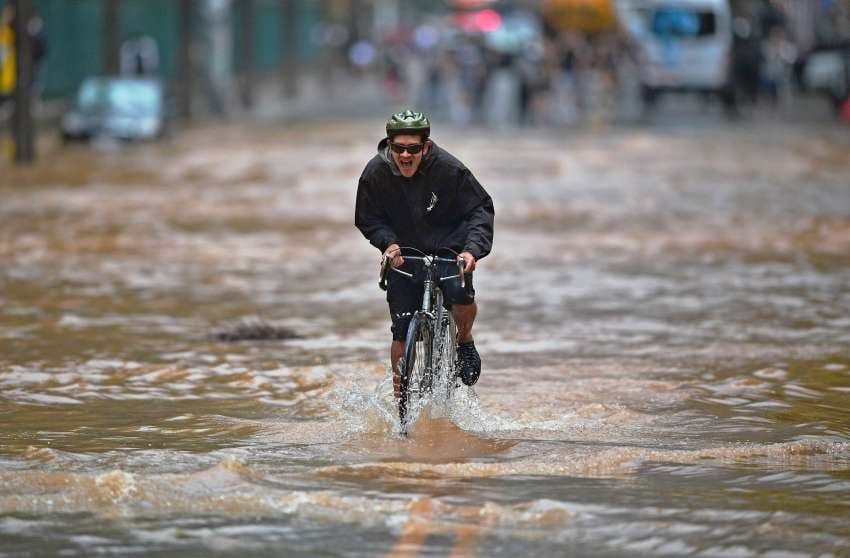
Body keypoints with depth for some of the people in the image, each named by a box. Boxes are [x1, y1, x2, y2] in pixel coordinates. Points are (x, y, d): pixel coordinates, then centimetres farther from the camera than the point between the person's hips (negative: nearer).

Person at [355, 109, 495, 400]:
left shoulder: (448, 169, -20)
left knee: (461, 293, -29)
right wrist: (388, 243, -22)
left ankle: (465, 341, 4)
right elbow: (367, 219, -2)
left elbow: (480, 209, -13)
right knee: (403, 328, -6)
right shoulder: (376, 173, -15)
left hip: (447, 247, -1)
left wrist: (472, 249, -28)